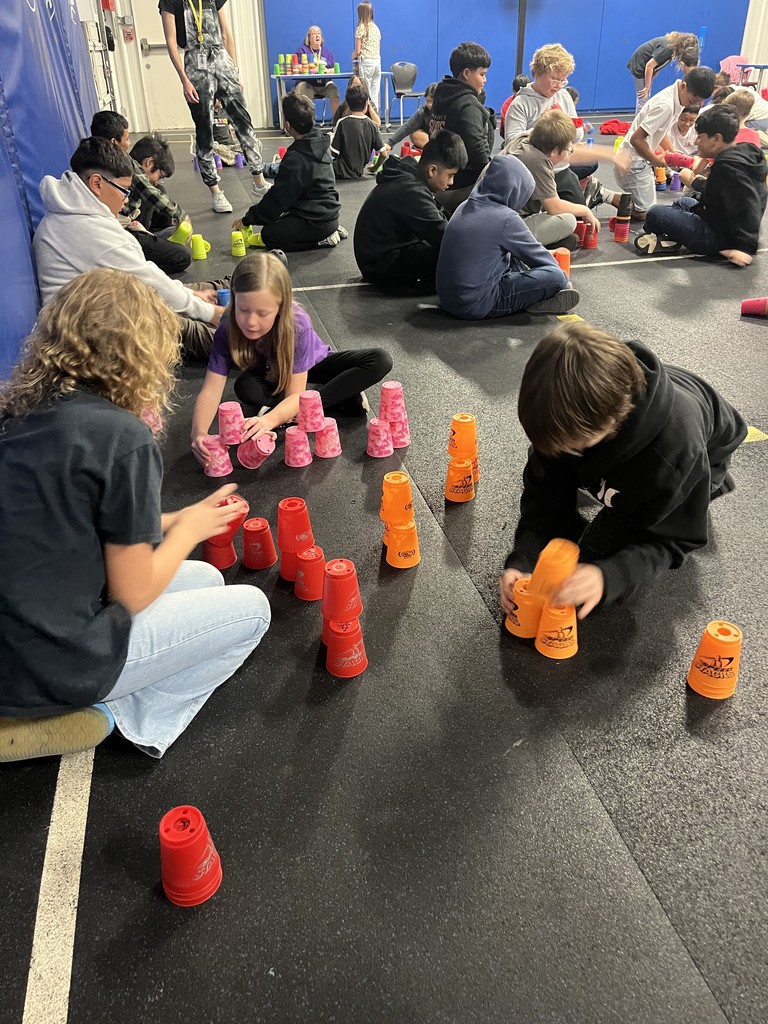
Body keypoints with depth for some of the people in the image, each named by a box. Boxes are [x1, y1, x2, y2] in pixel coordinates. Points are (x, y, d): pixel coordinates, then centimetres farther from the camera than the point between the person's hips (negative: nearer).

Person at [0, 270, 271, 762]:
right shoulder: (123, 437, -21)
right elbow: (131, 593, -14)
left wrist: (171, 521, 10)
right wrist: (189, 529, 3)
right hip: (46, 668, -7)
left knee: (207, 578, 21)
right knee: (250, 608, 8)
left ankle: (96, 705, 12)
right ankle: (118, 715, 8)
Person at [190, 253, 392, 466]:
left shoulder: (297, 324, -36)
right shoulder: (228, 330, -31)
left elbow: (295, 395, -37)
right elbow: (211, 390, -34)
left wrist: (269, 420, -58)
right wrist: (199, 432, -54)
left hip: (312, 367, -1)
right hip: (270, 377, 1)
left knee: (380, 361, -25)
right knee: (245, 387, -36)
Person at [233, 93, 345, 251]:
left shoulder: (296, 158, -23)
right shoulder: (319, 143, 5)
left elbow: (277, 199, -17)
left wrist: (248, 219, -5)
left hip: (315, 220, -9)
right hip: (329, 213, 9)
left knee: (268, 235, -4)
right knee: (278, 221, 23)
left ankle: (322, 240, -7)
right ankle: (328, 233, 9)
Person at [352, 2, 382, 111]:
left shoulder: (361, 28, -5)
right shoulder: (376, 28, 15)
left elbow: (357, 51, -8)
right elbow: (378, 49, 17)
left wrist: (353, 57, 14)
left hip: (366, 62, -6)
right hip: (377, 61, 6)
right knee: (375, 95, 6)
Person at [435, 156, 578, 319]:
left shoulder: (466, 207, 10)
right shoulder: (506, 217, -13)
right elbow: (536, 256, -1)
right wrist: (563, 281, 16)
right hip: (477, 305, -9)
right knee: (555, 276, -12)